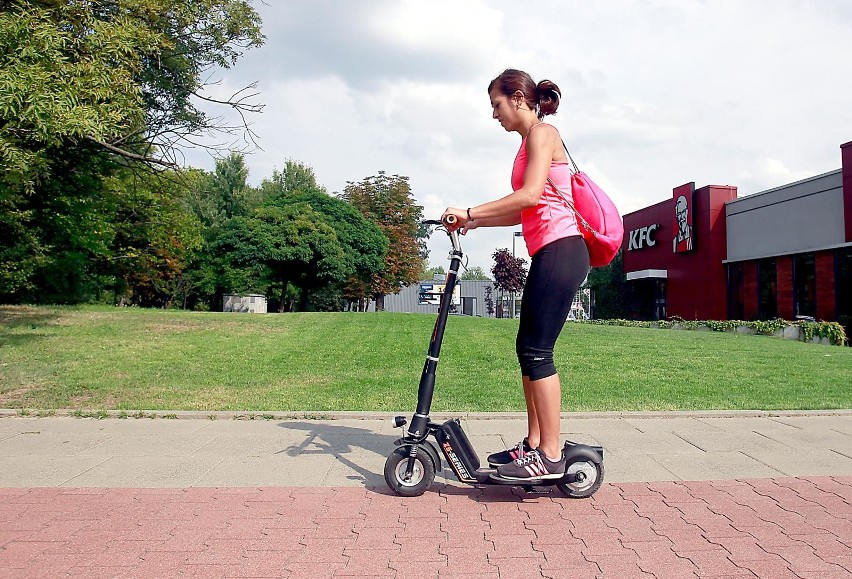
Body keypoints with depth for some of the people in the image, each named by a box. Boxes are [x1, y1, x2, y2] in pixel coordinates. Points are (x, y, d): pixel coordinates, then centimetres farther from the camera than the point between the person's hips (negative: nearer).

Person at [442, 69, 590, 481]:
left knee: (537, 351, -10)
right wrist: (474, 221, 10)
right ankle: (534, 443, 17)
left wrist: (469, 212, -17)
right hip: (548, 254, 10)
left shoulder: (542, 133, -4)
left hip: (560, 251, -10)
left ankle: (551, 456, -3)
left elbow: (530, 195, -19)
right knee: (528, 349, 9)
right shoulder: (529, 141, 23)